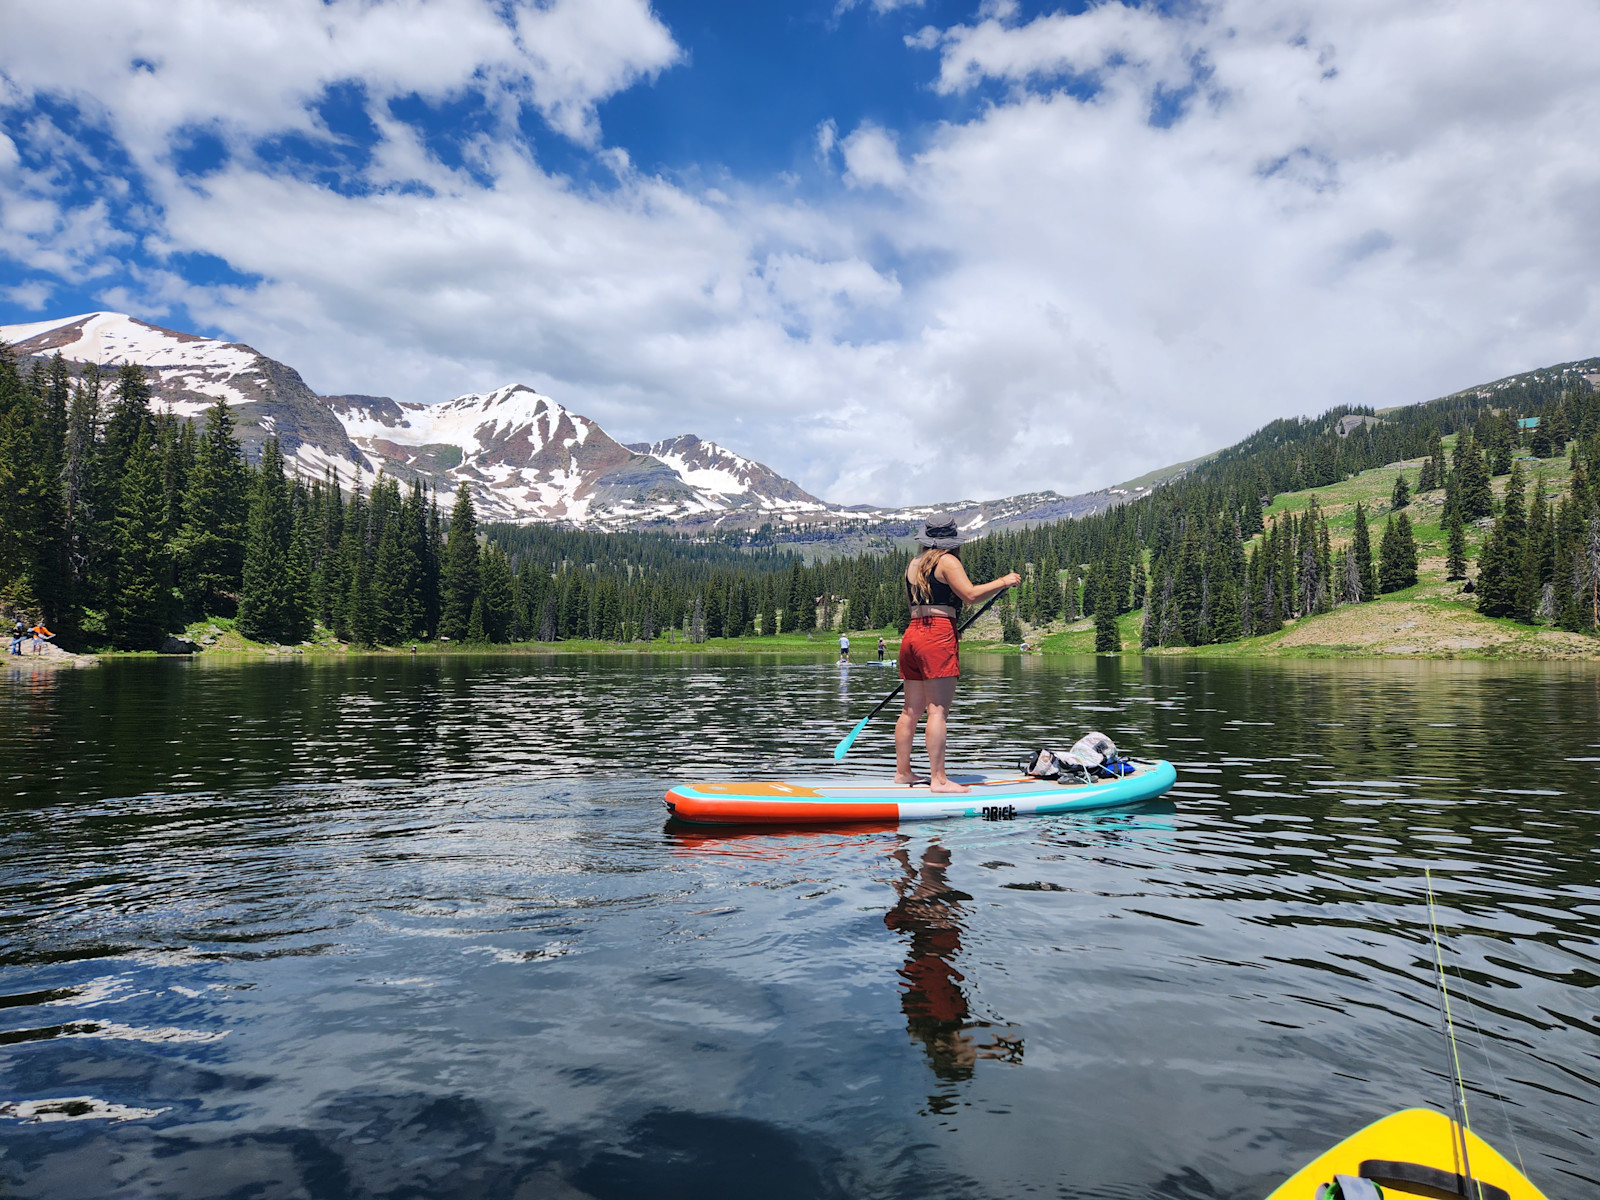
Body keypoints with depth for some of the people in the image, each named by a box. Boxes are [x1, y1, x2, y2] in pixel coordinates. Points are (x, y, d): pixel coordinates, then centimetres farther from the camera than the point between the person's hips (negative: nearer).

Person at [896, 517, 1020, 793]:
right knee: (938, 710, -9)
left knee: (912, 710, 12)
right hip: (938, 636, -8)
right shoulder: (947, 561, -3)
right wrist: (1003, 581, -1)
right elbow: (970, 594, -12)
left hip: (912, 633, 8)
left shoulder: (913, 564, 19)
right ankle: (938, 779, -9)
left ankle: (902, 772, 17)